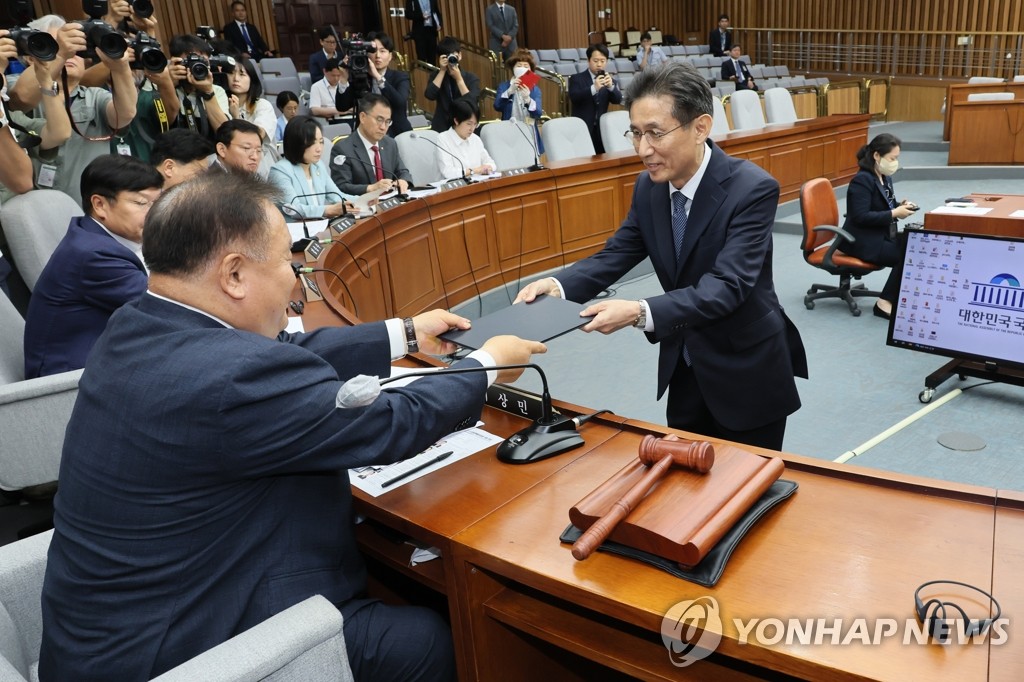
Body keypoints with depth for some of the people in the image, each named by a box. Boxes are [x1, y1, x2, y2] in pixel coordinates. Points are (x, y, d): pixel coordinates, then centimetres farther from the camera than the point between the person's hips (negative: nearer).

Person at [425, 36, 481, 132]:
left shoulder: (471, 78, 0)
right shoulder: (437, 76, 5)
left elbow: (472, 103, -15)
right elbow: (430, 95, -13)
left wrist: (458, 78, -16)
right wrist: (442, 71, -13)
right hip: (441, 128, 1)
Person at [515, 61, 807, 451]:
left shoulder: (753, 190, -23)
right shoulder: (648, 187, -3)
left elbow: (727, 286, -31)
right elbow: (617, 253, 0)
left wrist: (640, 313, -45)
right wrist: (559, 285, -21)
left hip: (747, 373, -5)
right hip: (684, 368, 6)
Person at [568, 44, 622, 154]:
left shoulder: (610, 80, 10)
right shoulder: (576, 78, 1)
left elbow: (618, 100, -3)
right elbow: (574, 97, -16)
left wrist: (611, 86, -24)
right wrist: (594, 88, -32)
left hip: (602, 129, 3)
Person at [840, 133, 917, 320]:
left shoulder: (885, 177, 11)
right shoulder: (862, 180, -17)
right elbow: (861, 217, -24)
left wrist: (900, 206, 1)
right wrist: (894, 213, -22)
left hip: (881, 236, 9)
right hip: (863, 241, -8)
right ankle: (885, 303, -11)